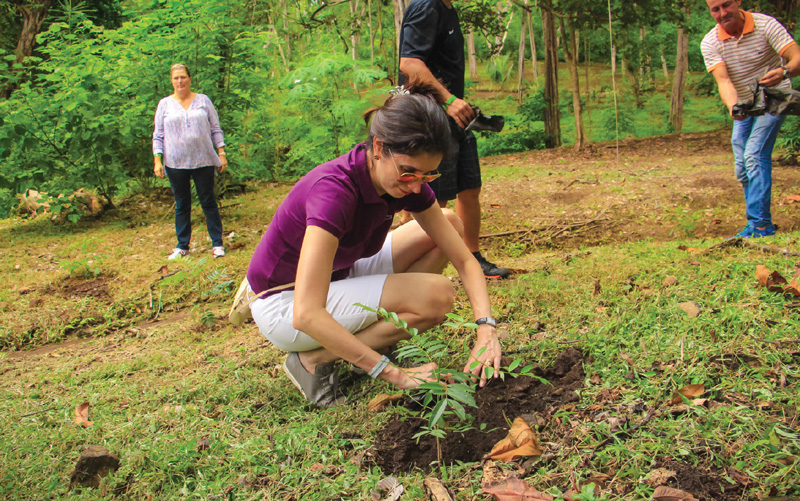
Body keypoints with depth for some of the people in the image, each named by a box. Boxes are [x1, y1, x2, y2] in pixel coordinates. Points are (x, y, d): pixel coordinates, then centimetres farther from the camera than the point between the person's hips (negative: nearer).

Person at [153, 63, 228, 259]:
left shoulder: (203, 100, 7)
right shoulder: (165, 104, 7)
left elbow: (215, 129, 9)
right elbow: (158, 135, 8)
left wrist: (221, 153, 1)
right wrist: (157, 160, -1)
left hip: (204, 161, -1)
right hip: (176, 163, 1)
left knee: (208, 202, 2)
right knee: (181, 205, 7)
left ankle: (217, 243, 8)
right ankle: (182, 246, 15)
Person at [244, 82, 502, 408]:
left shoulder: (407, 180, -11)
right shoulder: (334, 190, -34)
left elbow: (464, 259, -6)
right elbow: (306, 315, -39)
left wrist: (486, 326, -23)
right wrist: (392, 373, -37)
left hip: (335, 278, 8)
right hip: (283, 306, -8)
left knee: (448, 224, -1)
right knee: (436, 295, -24)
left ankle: (376, 341, 4)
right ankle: (314, 360, -9)